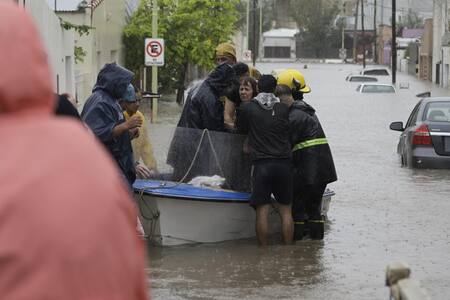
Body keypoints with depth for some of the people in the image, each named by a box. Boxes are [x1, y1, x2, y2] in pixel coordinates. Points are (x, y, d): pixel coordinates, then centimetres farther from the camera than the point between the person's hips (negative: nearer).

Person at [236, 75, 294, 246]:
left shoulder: (247, 109, 0)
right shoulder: (283, 109, 5)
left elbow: (241, 130, 14)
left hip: (262, 164, -2)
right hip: (284, 164, 2)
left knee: (262, 210, -1)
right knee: (285, 210, 8)